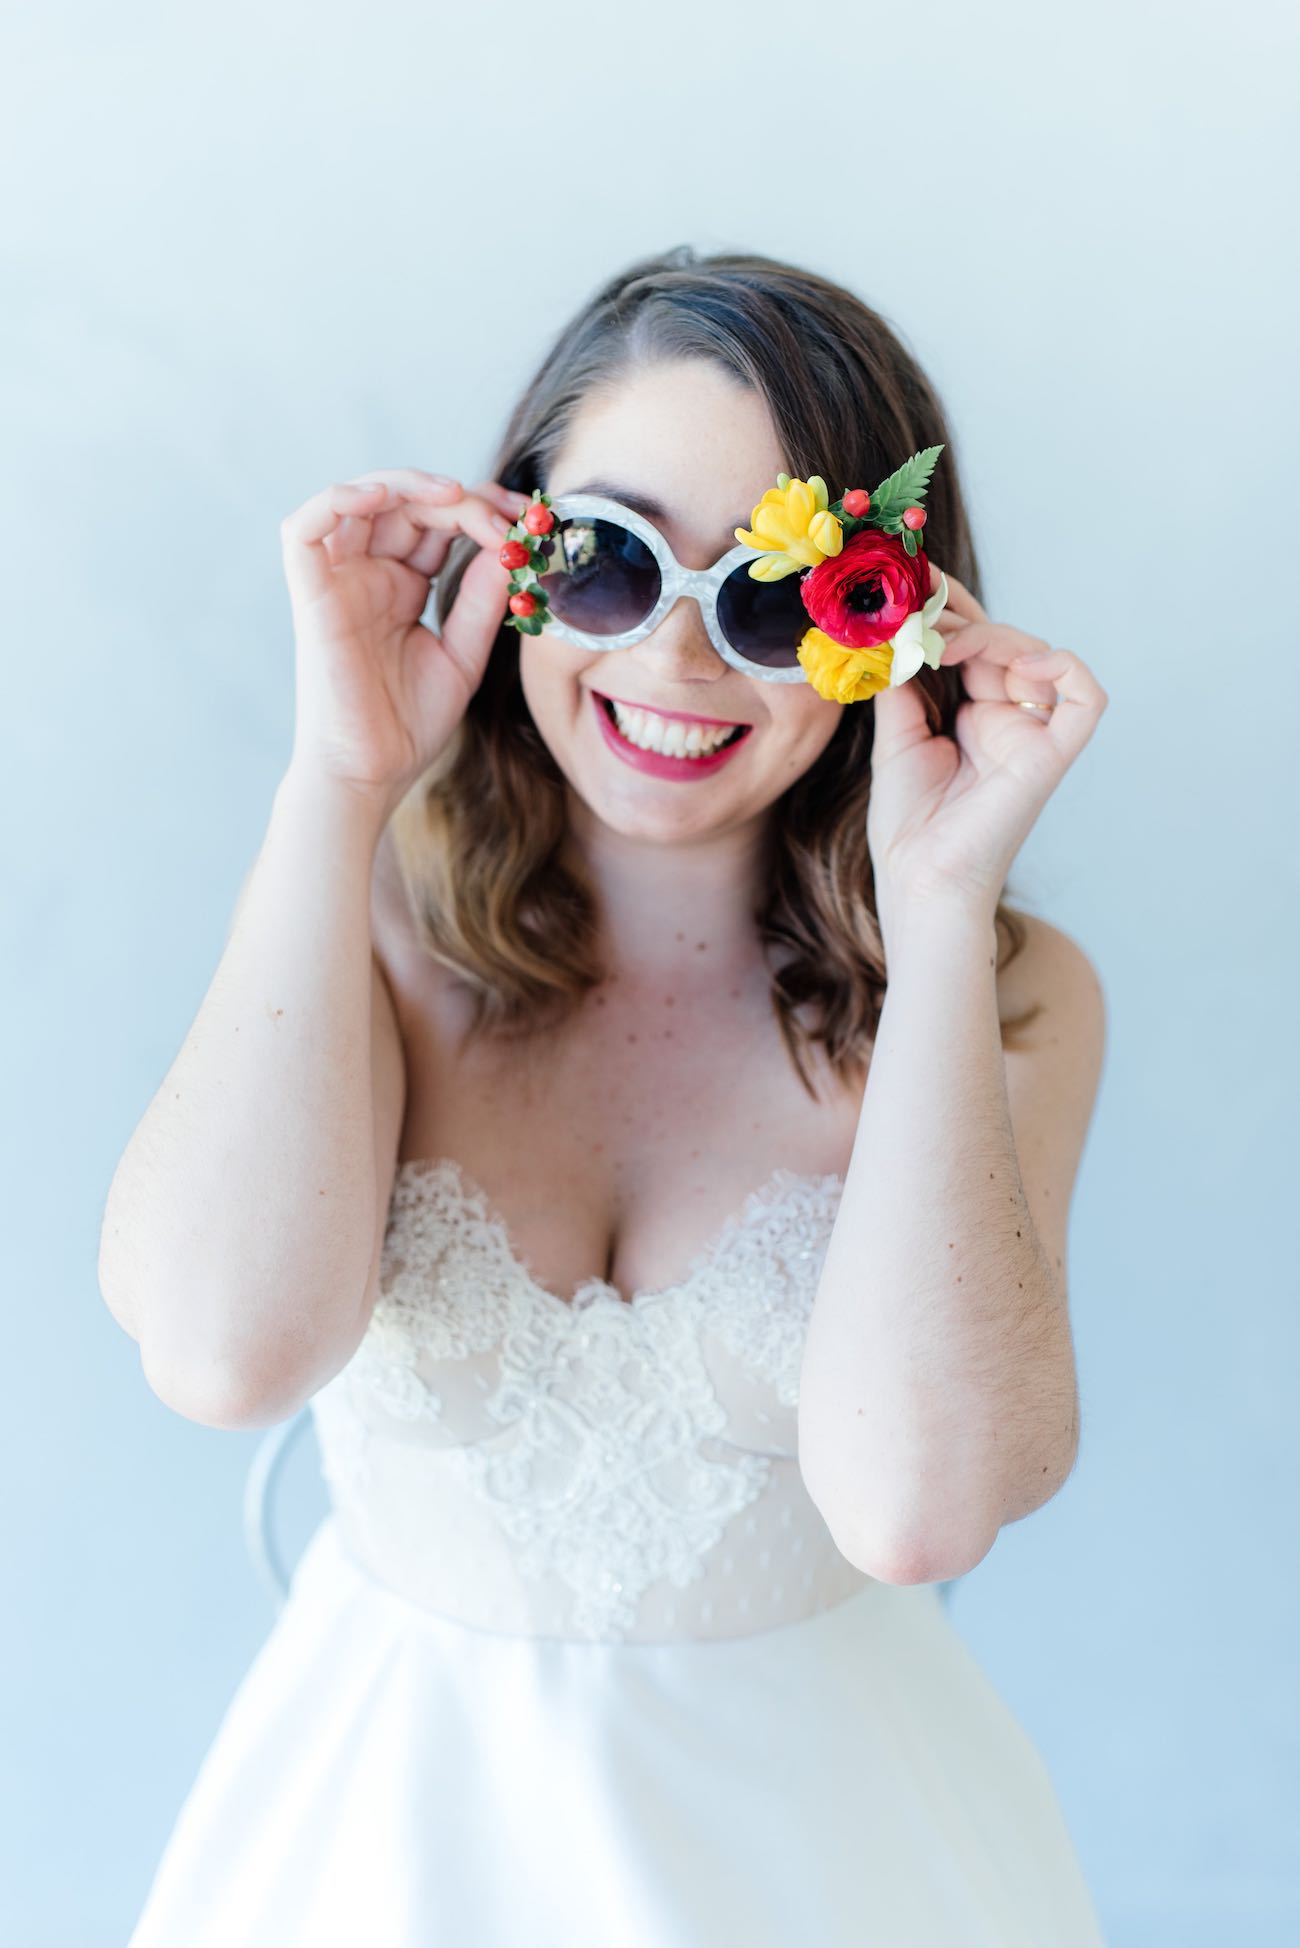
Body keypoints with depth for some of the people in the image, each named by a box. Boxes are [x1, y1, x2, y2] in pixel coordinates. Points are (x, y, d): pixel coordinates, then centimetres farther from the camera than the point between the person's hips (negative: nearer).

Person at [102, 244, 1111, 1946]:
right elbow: (228, 1353, -29)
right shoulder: (367, 918, -11)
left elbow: (918, 1506, -27)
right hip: (402, 1805, 1)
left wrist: (947, 906, -28)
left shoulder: (1004, 998, -13)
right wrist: (340, 779, -25)